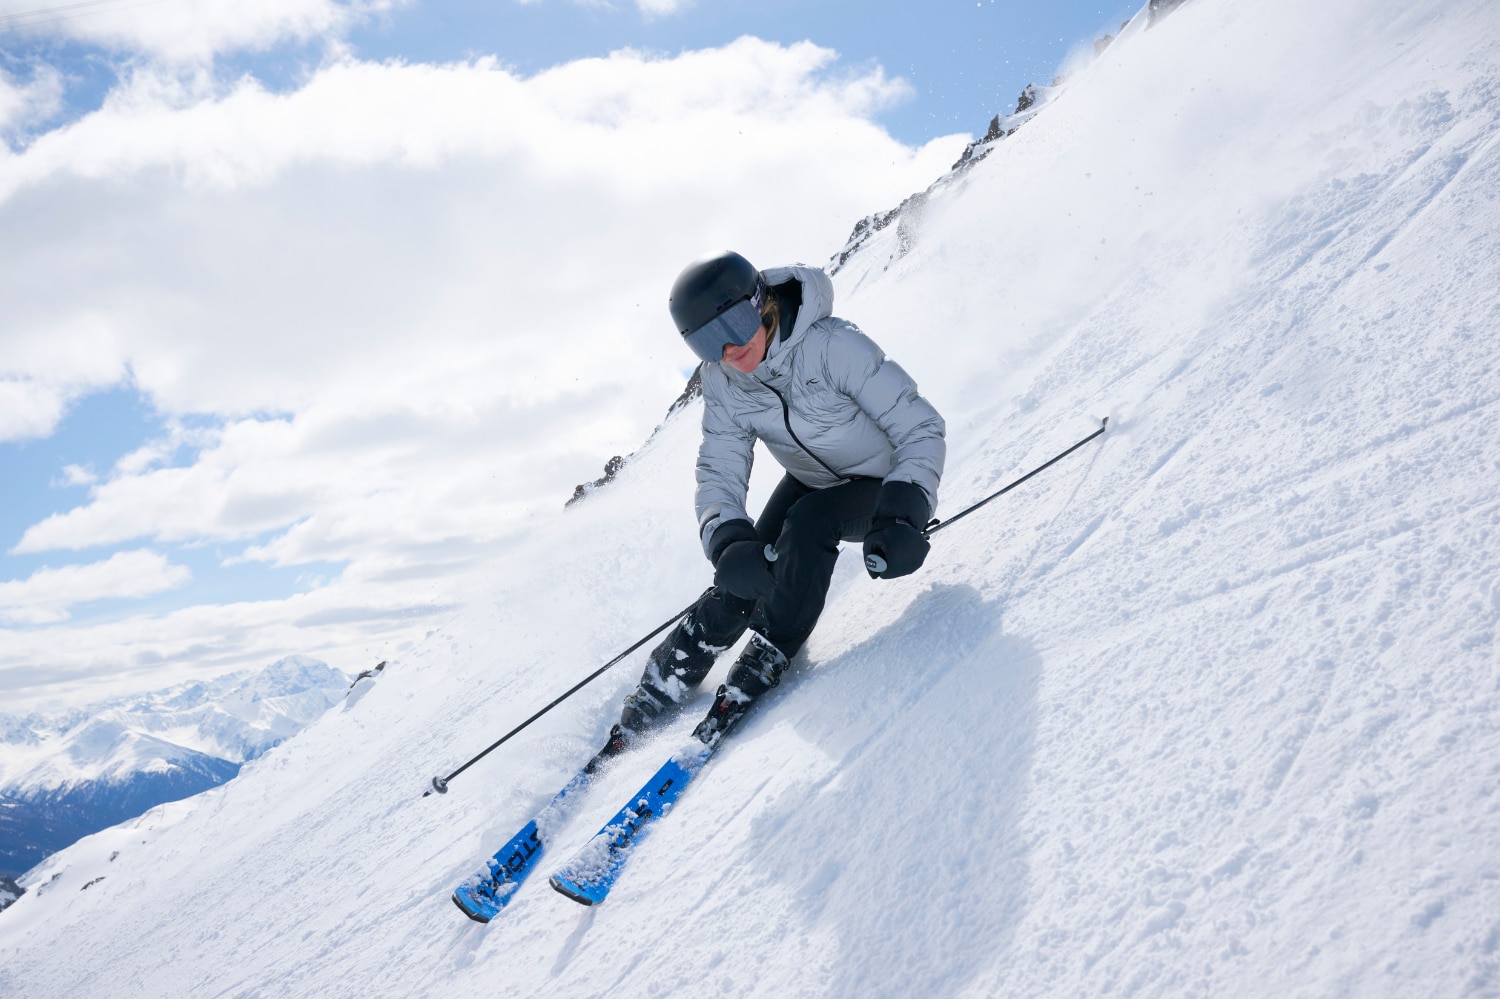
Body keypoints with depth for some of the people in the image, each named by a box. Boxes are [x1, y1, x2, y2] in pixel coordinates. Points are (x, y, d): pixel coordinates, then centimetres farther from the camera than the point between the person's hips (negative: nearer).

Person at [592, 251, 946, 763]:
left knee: (808, 521, -33)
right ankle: (653, 697, 2)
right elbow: (720, 470, -13)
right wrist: (728, 540, -34)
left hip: (881, 484, -4)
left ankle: (759, 670, -20)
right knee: (742, 579, -13)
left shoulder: (834, 346, -31)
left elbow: (921, 428, -28)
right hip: (810, 484, 4)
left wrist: (899, 516, -42)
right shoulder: (721, 379, -14)